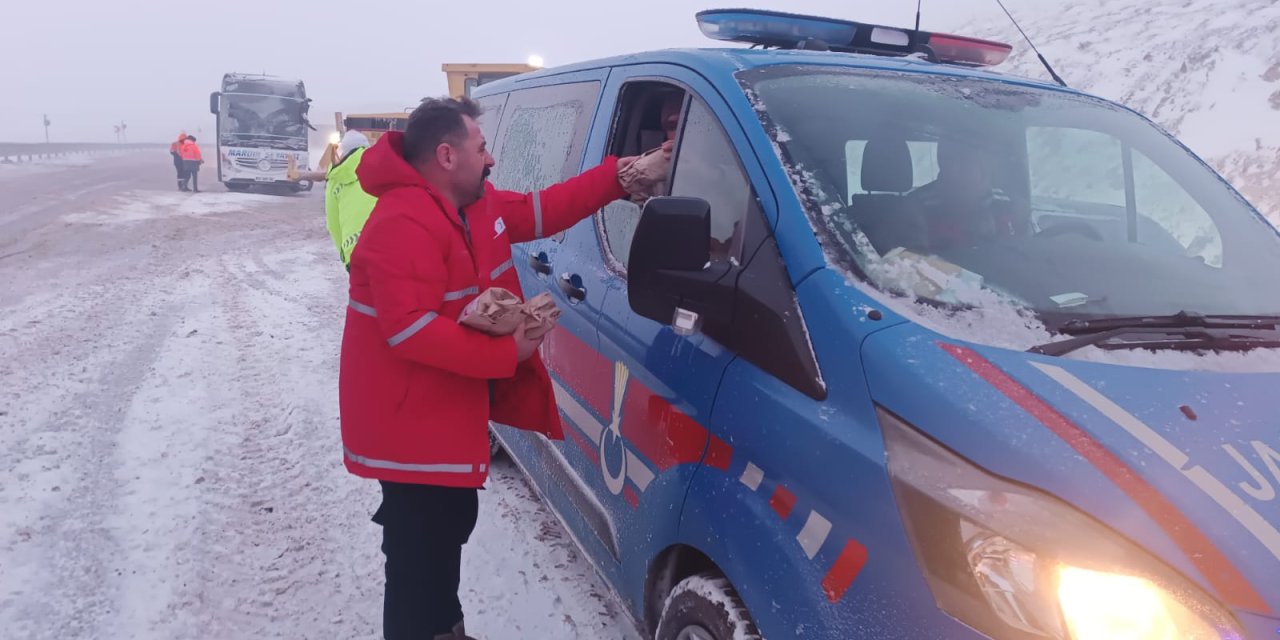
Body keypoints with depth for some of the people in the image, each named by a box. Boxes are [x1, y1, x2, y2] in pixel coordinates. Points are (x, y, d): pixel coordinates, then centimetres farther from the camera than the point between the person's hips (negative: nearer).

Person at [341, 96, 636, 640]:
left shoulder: (475, 205, 7)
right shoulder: (405, 224, -25)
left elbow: (542, 210, 14)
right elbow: (410, 330, -31)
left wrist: (614, 177, 7)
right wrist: (505, 352, -27)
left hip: (447, 413, 11)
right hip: (409, 425, -11)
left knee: (450, 526, 24)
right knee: (421, 553, 1)